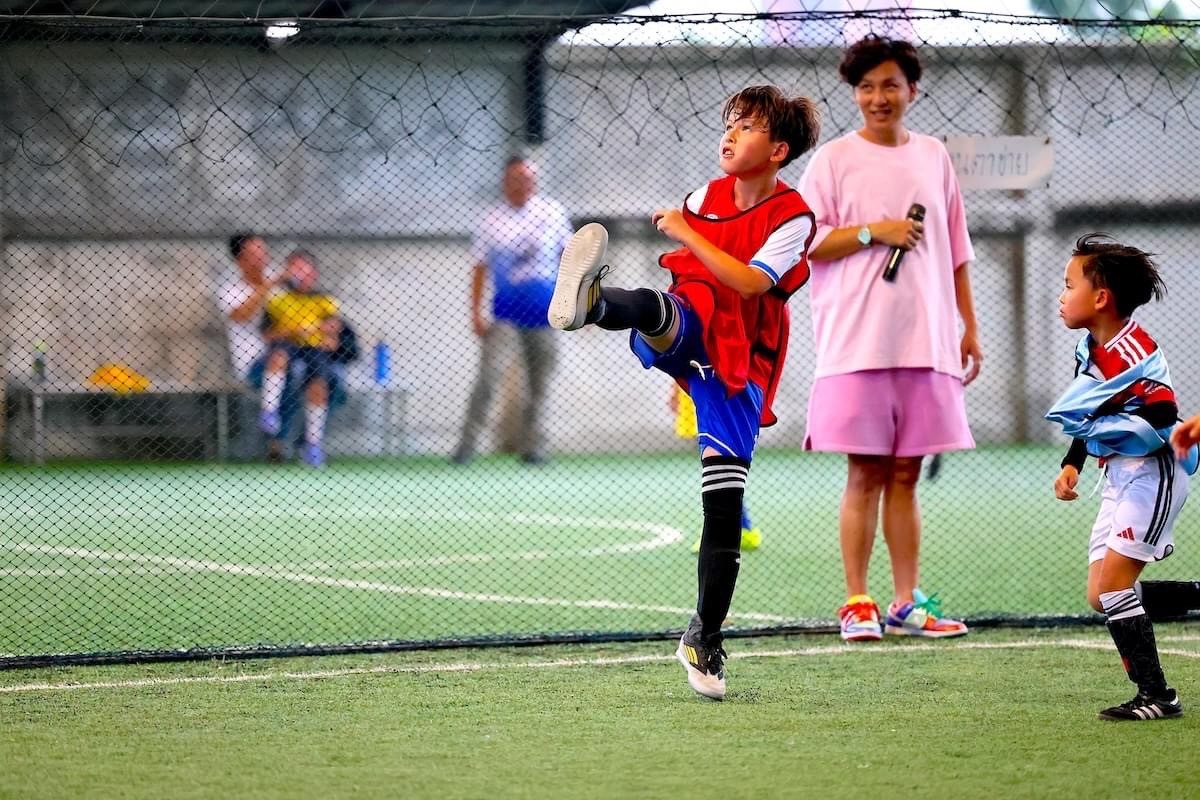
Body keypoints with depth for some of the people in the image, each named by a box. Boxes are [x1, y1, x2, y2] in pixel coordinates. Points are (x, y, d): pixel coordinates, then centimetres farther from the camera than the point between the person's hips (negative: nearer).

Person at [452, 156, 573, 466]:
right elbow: (480, 268, 3)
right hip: (505, 306, -2)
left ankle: (532, 445, 15)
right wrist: (475, 313, -3)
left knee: (539, 379, 5)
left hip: (543, 305, 2)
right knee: (488, 374, -15)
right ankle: (467, 443, -13)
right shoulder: (493, 220, 1)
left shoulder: (552, 213, 4)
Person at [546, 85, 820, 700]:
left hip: (739, 364, -2)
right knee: (659, 307, -37)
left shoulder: (793, 217, -3)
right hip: (682, 340, 2)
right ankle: (587, 301, -72)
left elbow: (750, 282, -18)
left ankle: (704, 638, 7)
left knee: (725, 504, -6)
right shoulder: (707, 196, 11)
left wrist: (686, 234, -14)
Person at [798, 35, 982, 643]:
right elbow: (801, 243, -4)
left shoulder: (933, 157, 12)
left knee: (904, 475, 6)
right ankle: (856, 604, 2)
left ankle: (907, 605, 9)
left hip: (926, 343, 3)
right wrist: (873, 232, -12)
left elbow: (954, 250, 17)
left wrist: (969, 326, 13)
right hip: (857, 343, -3)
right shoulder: (832, 160, 1)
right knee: (865, 475, -2)